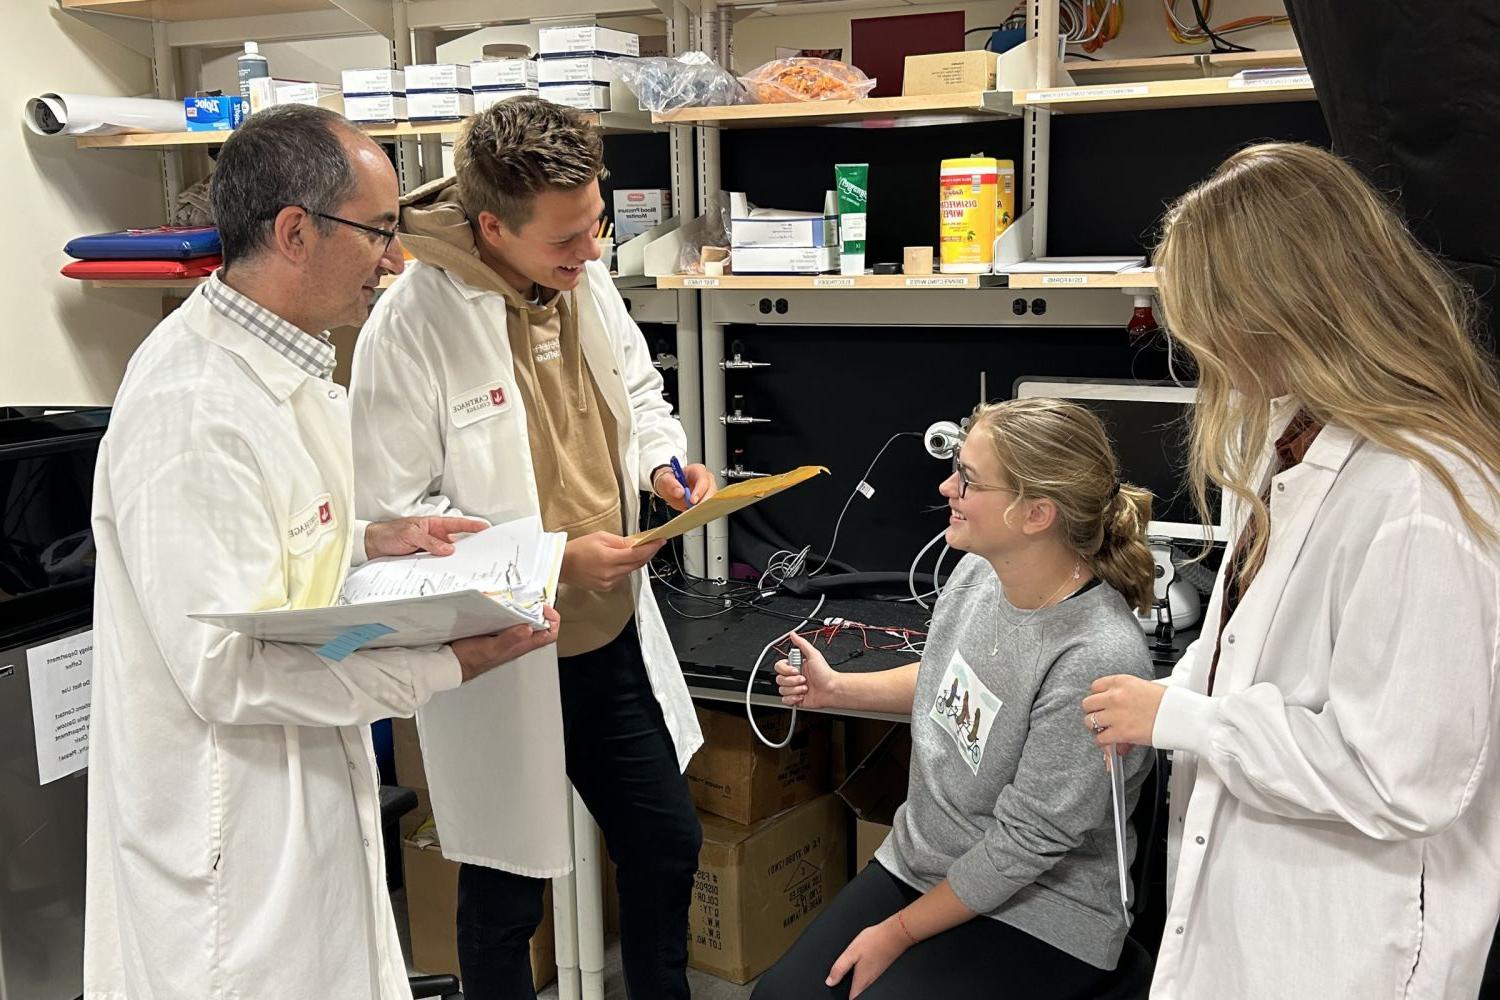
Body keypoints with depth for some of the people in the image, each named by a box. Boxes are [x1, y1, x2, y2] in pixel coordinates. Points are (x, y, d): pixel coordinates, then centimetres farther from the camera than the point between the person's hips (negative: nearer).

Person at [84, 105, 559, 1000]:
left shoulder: (280, 365, 5)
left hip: (311, 794, 9)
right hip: (234, 844, -9)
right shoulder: (194, 408, -27)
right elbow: (229, 671, -26)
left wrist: (369, 543, 2)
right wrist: (447, 664, -25)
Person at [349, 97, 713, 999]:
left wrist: (662, 457, -5)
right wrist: (556, 561, -24)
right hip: (501, 660, -6)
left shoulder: (586, 279, -2)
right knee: (505, 897, 13)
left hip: (615, 638, 7)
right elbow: (397, 520, -20)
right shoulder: (411, 331, -22)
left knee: (668, 845, 21)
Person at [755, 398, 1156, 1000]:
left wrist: (899, 931, -13)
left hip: (1040, 920, -6)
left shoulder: (1095, 661, -29)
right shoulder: (978, 572, -6)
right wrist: (836, 690, 4)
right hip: (916, 862, 7)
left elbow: (1025, 843, -21)